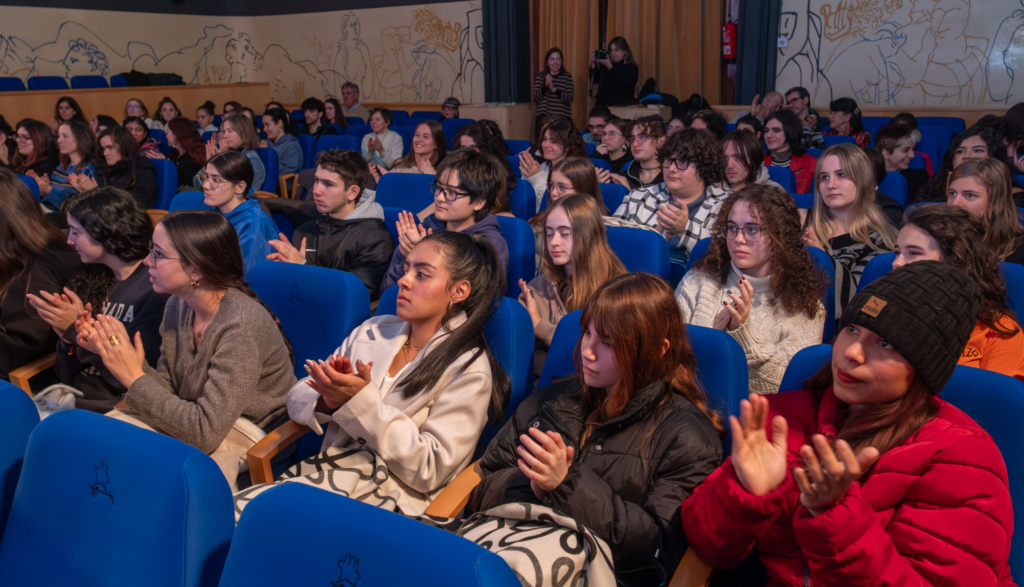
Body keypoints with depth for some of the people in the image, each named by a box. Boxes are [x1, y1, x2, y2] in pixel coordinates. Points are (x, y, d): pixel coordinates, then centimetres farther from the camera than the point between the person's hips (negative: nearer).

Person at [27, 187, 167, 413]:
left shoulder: (155, 287, -10)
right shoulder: (90, 276, 10)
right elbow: (67, 374, 14)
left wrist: (78, 329, -16)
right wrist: (67, 336, -7)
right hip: (72, 396, 7)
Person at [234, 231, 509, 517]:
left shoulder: (469, 370, -6)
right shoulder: (373, 330, 12)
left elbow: (431, 469, -12)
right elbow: (297, 398, 14)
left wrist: (363, 403, -19)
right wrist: (327, 402, -11)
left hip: (394, 496, -5)